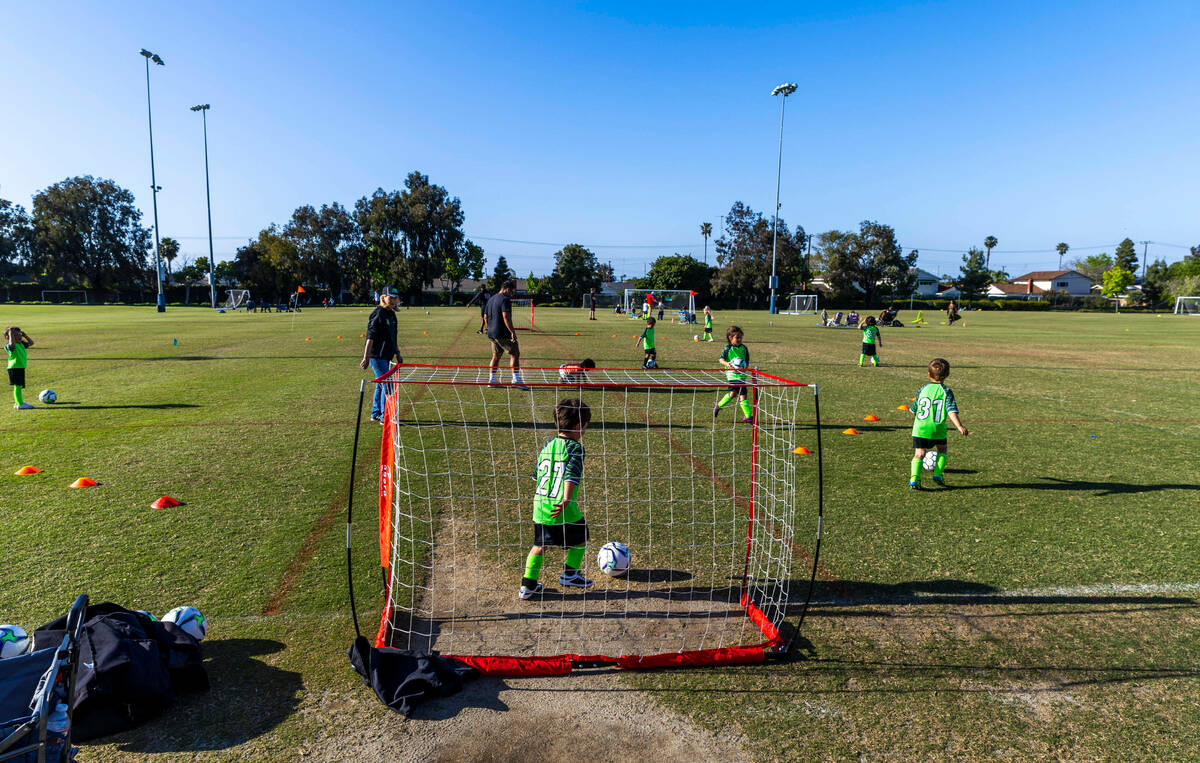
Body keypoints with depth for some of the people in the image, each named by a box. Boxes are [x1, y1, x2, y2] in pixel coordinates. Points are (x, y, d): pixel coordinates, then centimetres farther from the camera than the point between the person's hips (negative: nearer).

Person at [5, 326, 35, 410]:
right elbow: (12, 343, -36)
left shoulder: (21, 344, 14)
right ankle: (20, 404, -8)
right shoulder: (9, 346, -12)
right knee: (17, 386, -8)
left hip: (21, 368, 9)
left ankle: (19, 402, 27)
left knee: (19, 386, 16)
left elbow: (31, 343, 27)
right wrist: (11, 334, -24)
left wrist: (25, 335, 15)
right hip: (14, 368, -9)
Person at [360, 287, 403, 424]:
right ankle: (385, 416, -2)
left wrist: (398, 354, 21)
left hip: (386, 356, 9)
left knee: (380, 385, 16)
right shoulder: (378, 314, -14)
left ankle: (376, 413, 27)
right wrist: (366, 358, -23)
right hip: (377, 356, -9)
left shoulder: (392, 315, 13)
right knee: (387, 385, -9)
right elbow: (370, 337, -19)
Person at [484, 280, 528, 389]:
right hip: (503, 334, -9)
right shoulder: (505, 299, -12)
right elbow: (506, 317, -23)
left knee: (496, 356, 17)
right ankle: (516, 380, -12)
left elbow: (485, 317, 22)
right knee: (515, 354, -5)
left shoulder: (491, 299, 17)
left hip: (492, 334, 9)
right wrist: (512, 331, -24)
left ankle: (492, 380, 17)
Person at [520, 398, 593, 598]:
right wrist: (566, 500, -27)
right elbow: (571, 476, -22)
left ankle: (528, 585, 16)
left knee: (539, 545, 17)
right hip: (563, 510, -6)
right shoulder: (575, 448, -10)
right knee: (580, 539, 19)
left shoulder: (547, 446, 11)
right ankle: (569, 574, 28)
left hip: (540, 506, 6)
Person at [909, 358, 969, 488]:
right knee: (942, 449, 25)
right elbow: (951, 411, -13)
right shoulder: (946, 391, -2)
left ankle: (914, 478, -18)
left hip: (920, 428, 1)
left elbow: (914, 410, 16)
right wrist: (959, 426, -17)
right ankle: (938, 474, 15)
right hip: (937, 429, -1)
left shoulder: (923, 389, 8)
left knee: (919, 454, 0)